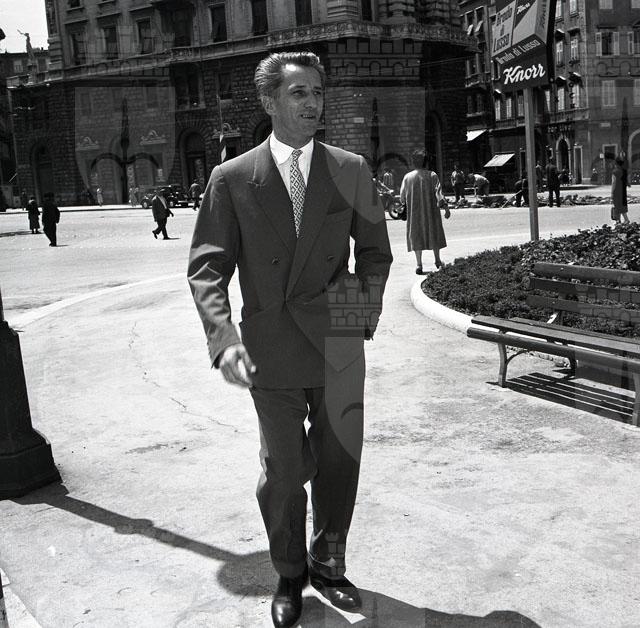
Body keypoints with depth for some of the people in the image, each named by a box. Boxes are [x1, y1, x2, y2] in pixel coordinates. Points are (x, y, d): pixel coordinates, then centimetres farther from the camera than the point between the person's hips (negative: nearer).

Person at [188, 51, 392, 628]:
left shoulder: (352, 171, 5)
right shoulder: (232, 179, -1)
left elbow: (375, 250, 14)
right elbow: (207, 267, -4)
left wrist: (367, 302, -2)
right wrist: (224, 336, -19)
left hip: (338, 347, 2)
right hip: (271, 352, -2)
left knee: (339, 463, 12)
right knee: (282, 472, 10)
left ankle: (328, 565, 38)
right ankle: (289, 577, 34)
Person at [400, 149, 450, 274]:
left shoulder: (407, 177, -1)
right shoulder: (432, 175, -5)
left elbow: (402, 197, 3)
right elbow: (438, 192, -14)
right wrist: (445, 207, -17)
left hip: (414, 212, 0)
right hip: (431, 211, 0)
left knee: (416, 236, 4)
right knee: (434, 234, 16)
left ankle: (419, 264, -7)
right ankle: (437, 260, 26)